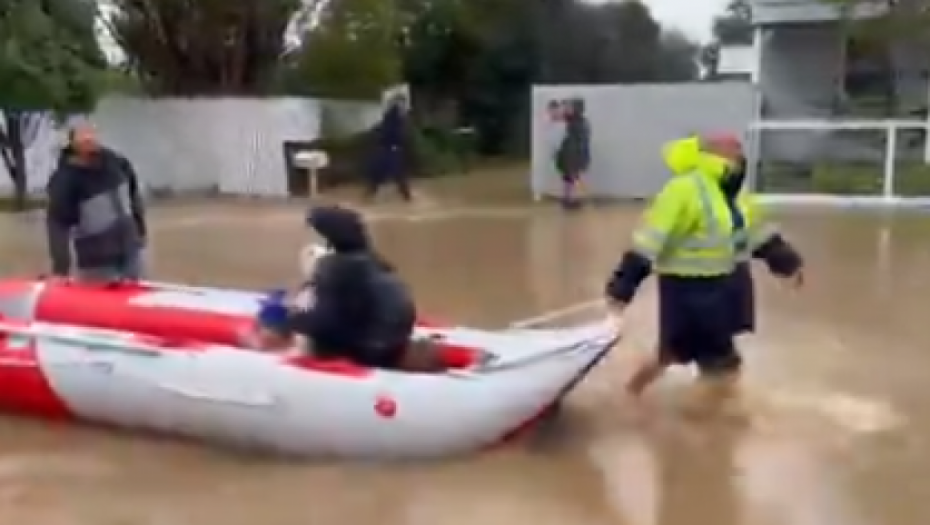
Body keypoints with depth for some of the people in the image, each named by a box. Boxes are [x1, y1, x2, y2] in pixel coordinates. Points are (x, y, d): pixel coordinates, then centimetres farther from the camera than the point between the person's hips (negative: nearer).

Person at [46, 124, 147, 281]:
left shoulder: (116, 161, -2)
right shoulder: (64, 181, -19)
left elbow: (133, 197, 13)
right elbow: (57, 226, -23)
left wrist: (140, 231, 17)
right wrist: (61, 269, -29)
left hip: (131, 253, 6)